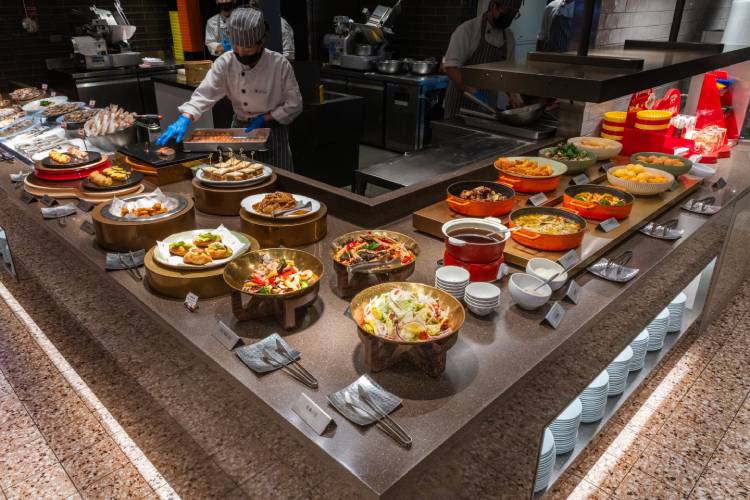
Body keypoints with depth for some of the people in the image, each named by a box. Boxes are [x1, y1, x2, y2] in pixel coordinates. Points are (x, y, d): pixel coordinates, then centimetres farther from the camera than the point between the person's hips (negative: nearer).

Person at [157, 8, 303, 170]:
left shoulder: (280, 65, -19)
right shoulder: (225, 62, -12)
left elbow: (294, 106, -12)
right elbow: (205, 94, -19)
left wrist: (264, 119, -20)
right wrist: (184, 119, -34)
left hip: (272, 131, -2)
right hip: (240, 128, 3)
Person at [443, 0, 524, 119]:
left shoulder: (509, 37, 7)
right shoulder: (467, 30, -11)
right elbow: (450, 66, -19)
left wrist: (513, 94, -5)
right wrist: (474, 92, -30)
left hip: (488, 105, 6)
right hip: (462, 104, -5)